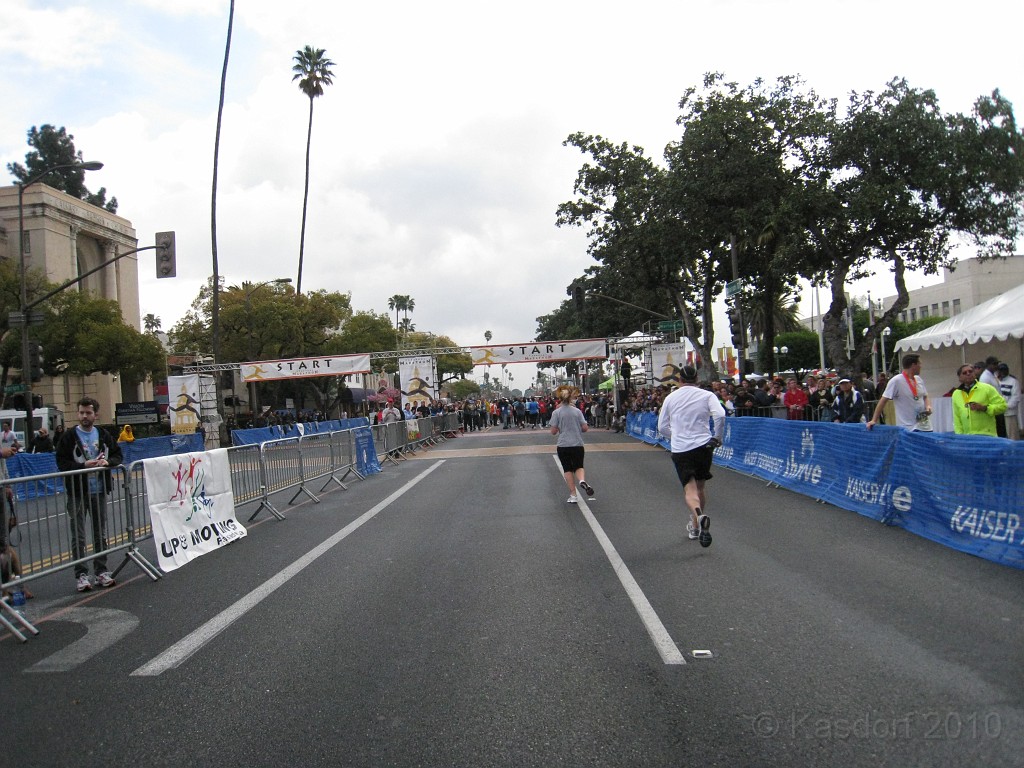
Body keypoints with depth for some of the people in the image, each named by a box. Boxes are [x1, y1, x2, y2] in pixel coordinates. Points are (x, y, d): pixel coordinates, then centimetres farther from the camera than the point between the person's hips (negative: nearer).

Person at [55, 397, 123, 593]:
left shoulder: (104, 435, 6)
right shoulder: (69, 437, -5)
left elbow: (117, 455, 10)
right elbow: (61, 463, -9)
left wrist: (107, 462, -10)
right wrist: (84, 465, -20)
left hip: (99, 492, 4)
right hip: (77, 493, -3)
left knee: (101, 534, 11)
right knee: (78, 537, 0)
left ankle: (101, 571, 20)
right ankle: (81, 575, 7)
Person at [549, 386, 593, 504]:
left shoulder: (557, 412, -6)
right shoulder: (577, 411, -1)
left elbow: (553, 431, -6)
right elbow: (585, 428, -2)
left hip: (563, 446, -1)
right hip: (578, 445, 1)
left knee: (567, 469, 11)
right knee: (579, 466, 15)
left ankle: (573, 495, 7)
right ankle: (582, 480, -18)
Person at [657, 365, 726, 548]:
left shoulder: (670, 398, 7)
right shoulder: (707, 395, 0)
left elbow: (662, 427, 11)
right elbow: (720, 416, -16)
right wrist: (717, 437, -2)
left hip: (680, 450, 0)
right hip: (704, 446, 1)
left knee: (690, 489, -5)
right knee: (700, 486, 18)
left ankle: (699, 516, -34)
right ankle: (696, 525, 27)